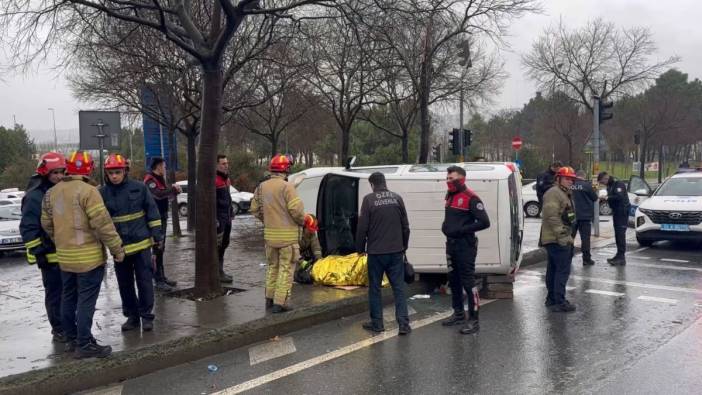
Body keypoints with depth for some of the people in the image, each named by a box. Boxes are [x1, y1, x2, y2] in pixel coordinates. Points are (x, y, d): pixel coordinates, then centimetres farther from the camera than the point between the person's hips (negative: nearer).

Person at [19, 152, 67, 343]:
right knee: (55, 293, 1)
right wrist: (37, 253, -18)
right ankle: (58, 329, 12)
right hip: (50, 255, -7)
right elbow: (28, 228, -16)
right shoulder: (35, 196, -13)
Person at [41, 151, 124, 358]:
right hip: (89, 257, -7)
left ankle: (72, 339, 27)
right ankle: (84, 344, 1)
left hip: (65, 257, 8)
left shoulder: (51, 193, 8)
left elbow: (47, 224, 14)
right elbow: (103, 224, -18)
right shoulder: (87, 191, -16)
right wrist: (117, 249, -11)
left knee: (68, 298, 16)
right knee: (86, 301, -3)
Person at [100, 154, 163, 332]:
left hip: (141, 243, -2)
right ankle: (132, 316, 25)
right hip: (119, 247, 2)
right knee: (125, 284, 11)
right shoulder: (102, 193, -2)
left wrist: (156, 233, -2)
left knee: (144, 281, 3)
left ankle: (146, 316, 14)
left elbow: (152, 211, 1)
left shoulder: (139, 188, -4)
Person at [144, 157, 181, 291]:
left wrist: (174, 190, -1)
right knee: (157, 249, -9)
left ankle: (162, 277, 22)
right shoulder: (150, 180, -14)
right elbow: (159, 194, -30)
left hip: (162, 217, 10)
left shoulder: (159, 179, 17)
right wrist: (173, 189, -16)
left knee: (160, 249, 14)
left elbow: (167, 196, 19)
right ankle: (158, 280, -8)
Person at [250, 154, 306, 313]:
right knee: (286, 268, 1)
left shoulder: (262, 187, 5)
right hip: (287, 235, -6)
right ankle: (280, 302, 0)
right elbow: (297, 210, -21)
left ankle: (270, 298, 27)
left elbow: (255, 209, 11)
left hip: (269, 234, 7)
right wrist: (302, 222, -1)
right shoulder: (286, 187, -17)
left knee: (272, 266, 20)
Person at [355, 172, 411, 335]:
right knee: (399, 287, 6)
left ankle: (377, 323, 14)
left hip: (376, 251, -3)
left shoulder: (369, 199, -8)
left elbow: (362, 227, -8)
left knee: (375, 287, 9)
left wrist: (360, 248, 5)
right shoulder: (397, 198, 3)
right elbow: (405, 225, 7)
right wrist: (404, 246, 19)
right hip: (396, 251, 3)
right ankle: (403, 323, 2)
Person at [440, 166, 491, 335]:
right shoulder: (450, 196, 13)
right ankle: (459, 314, 29)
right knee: (453, 280, 15)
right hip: (451, 244, 9)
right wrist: (446, 227, 8)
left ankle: (474, 320, 0)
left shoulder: (471, 198, -14)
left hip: (465, 246, -9)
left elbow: (484, 222, -18)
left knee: (468, 282, -6)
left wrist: (461, 230, -19)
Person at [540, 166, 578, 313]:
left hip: (560, 239, 11)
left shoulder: (566, 194, 22)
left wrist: (569, 235, 24)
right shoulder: (553, 193, -14)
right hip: (558, 240, -11)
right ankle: (559, 302, -11)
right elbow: (552, 217, -23)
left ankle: (551, 299, 24)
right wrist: (561, 235, -25)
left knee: (553, 270, 15)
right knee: (563, 270, -12)